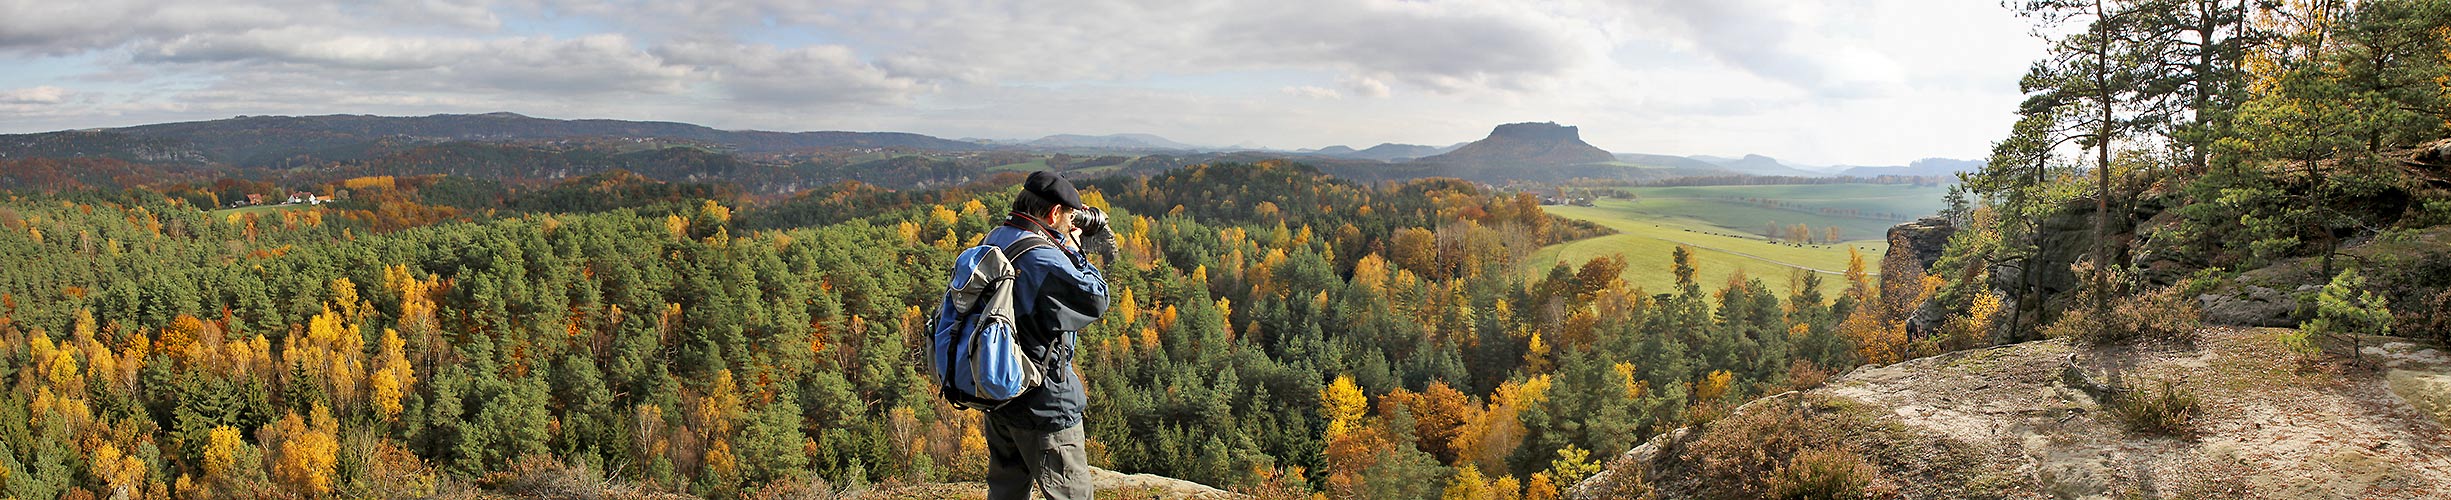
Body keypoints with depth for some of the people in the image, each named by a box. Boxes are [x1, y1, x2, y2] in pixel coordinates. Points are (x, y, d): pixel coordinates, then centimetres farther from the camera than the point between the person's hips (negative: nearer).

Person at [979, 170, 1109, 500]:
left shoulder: (994, 239, 4)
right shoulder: (1043, 259, -25)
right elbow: (1096, 299, -16)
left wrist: (1063, 247, 6)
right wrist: (1073, 249, -6)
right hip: (1043, 404, -9)